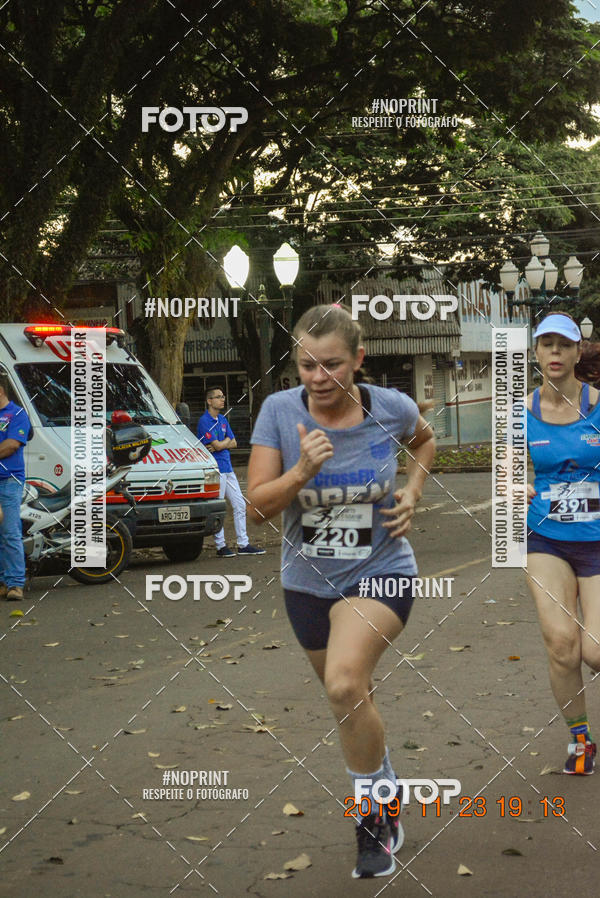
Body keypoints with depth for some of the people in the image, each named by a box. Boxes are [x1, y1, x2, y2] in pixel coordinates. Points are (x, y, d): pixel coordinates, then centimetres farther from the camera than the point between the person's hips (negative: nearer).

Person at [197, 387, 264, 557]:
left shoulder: (223, 419, 16)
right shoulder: (204, 421, -11)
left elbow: (233, 443, 12)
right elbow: (217, 445, -17)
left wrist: (220, 445, -7)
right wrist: (227, 440, 3)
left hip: (228, 468, 9)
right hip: (215, 469, -9)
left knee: (240, 505, 8)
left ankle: (243, 544, 13)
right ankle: (220, 546, 5)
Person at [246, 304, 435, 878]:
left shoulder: (391, 408, -12)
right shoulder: (279, 410, -13)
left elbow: (423, 439, 13)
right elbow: (256, 507, -15)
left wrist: (412, 491, -3)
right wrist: (302, 471, -31)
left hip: (380, 572, -3)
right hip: (307, 581, 3)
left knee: (344, 685, -27)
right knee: (349, 699, 19)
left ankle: (375, 816, -6)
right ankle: (386, 789, 48)